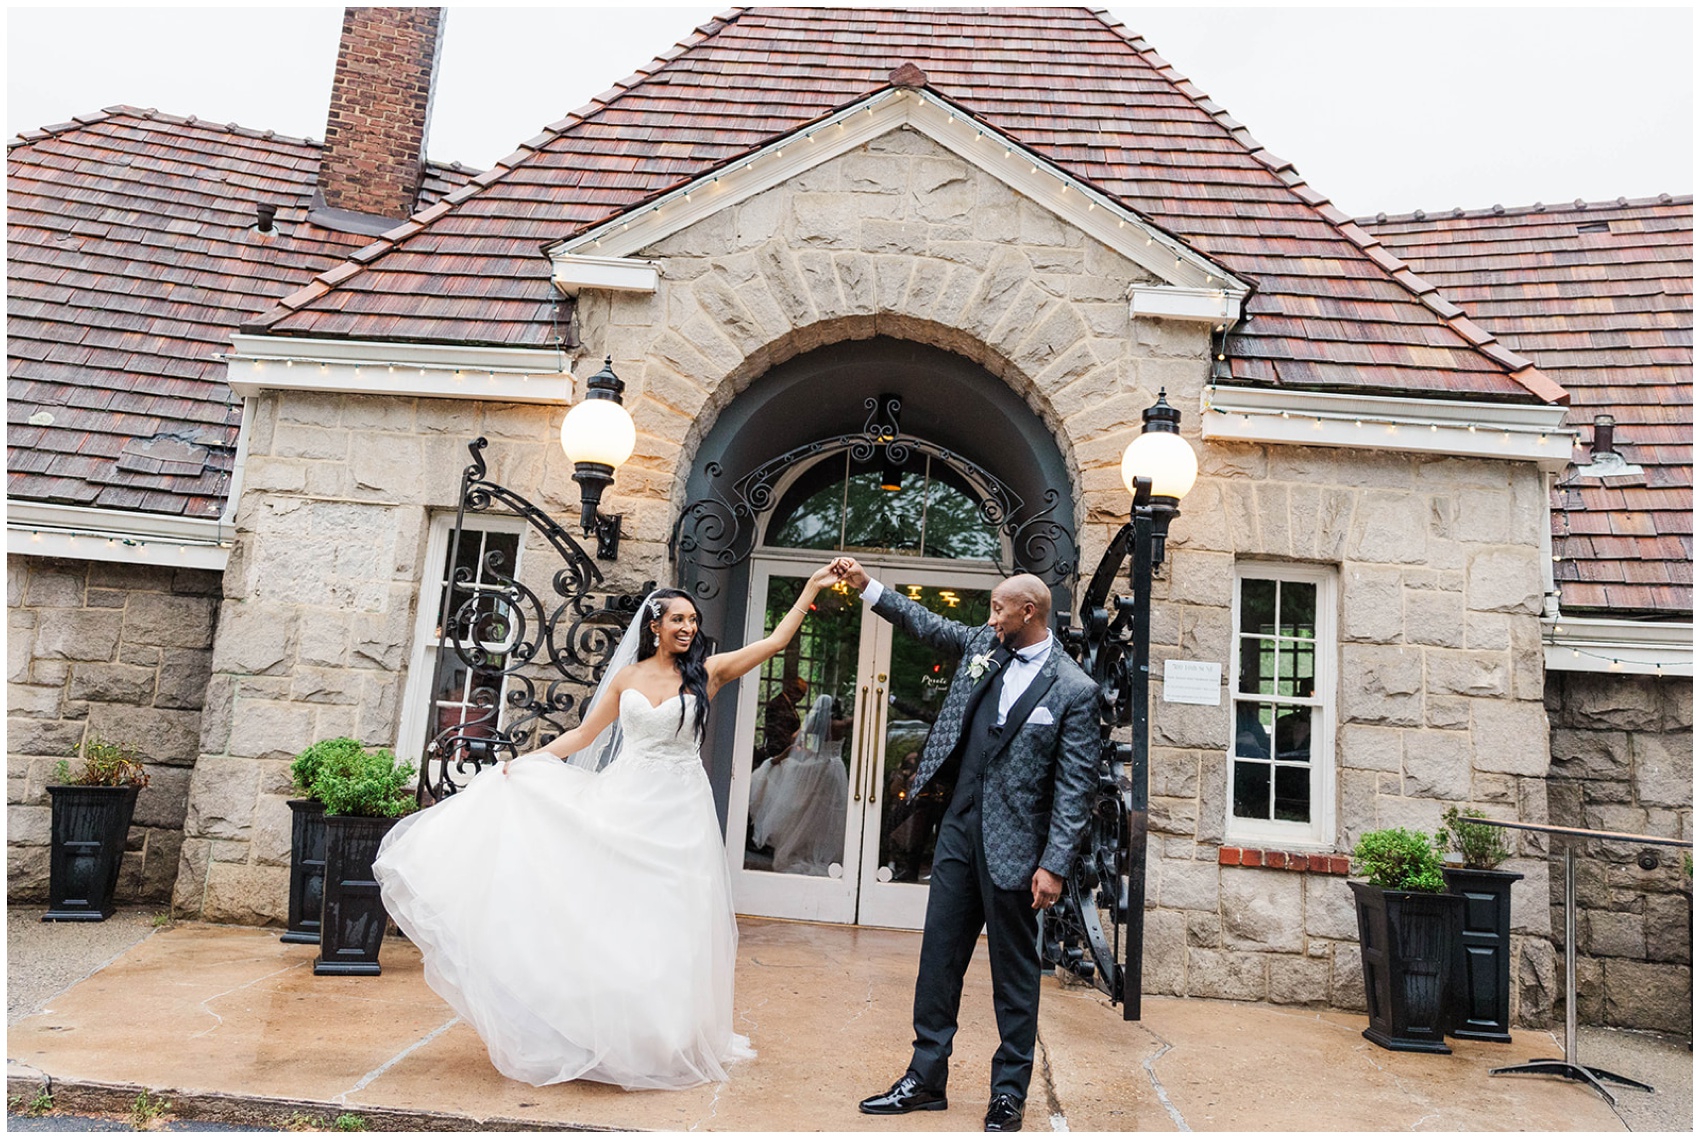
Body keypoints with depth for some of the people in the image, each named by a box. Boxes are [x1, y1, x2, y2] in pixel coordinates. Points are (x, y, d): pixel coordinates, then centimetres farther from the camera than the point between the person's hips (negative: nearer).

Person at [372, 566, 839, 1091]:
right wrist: (524, 762, 5)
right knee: (612, 915, 3)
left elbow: (775, 641, -3)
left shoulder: (706, 672, 0)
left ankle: (662, 1037, 16)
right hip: (624, 802, 1)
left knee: (670, 922, 2)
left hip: (680, 811, -1)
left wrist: (812, 588, -5)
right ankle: (603, 1030, 16)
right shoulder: (626, 677, 5)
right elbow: (583, 735, 10)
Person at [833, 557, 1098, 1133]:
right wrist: (867, 584, 16)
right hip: (960, 828, 6)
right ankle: (925, 1079, 24)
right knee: (939, 954, 11)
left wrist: (1054, 865, -15)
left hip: (1012, 843, -6)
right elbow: (926, 623, 21)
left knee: (1014, 971, 7)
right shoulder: (983, 644, 6)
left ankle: (1009, 1095, 22)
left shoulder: (1074, 690, -11)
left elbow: (1075, 786, -12)